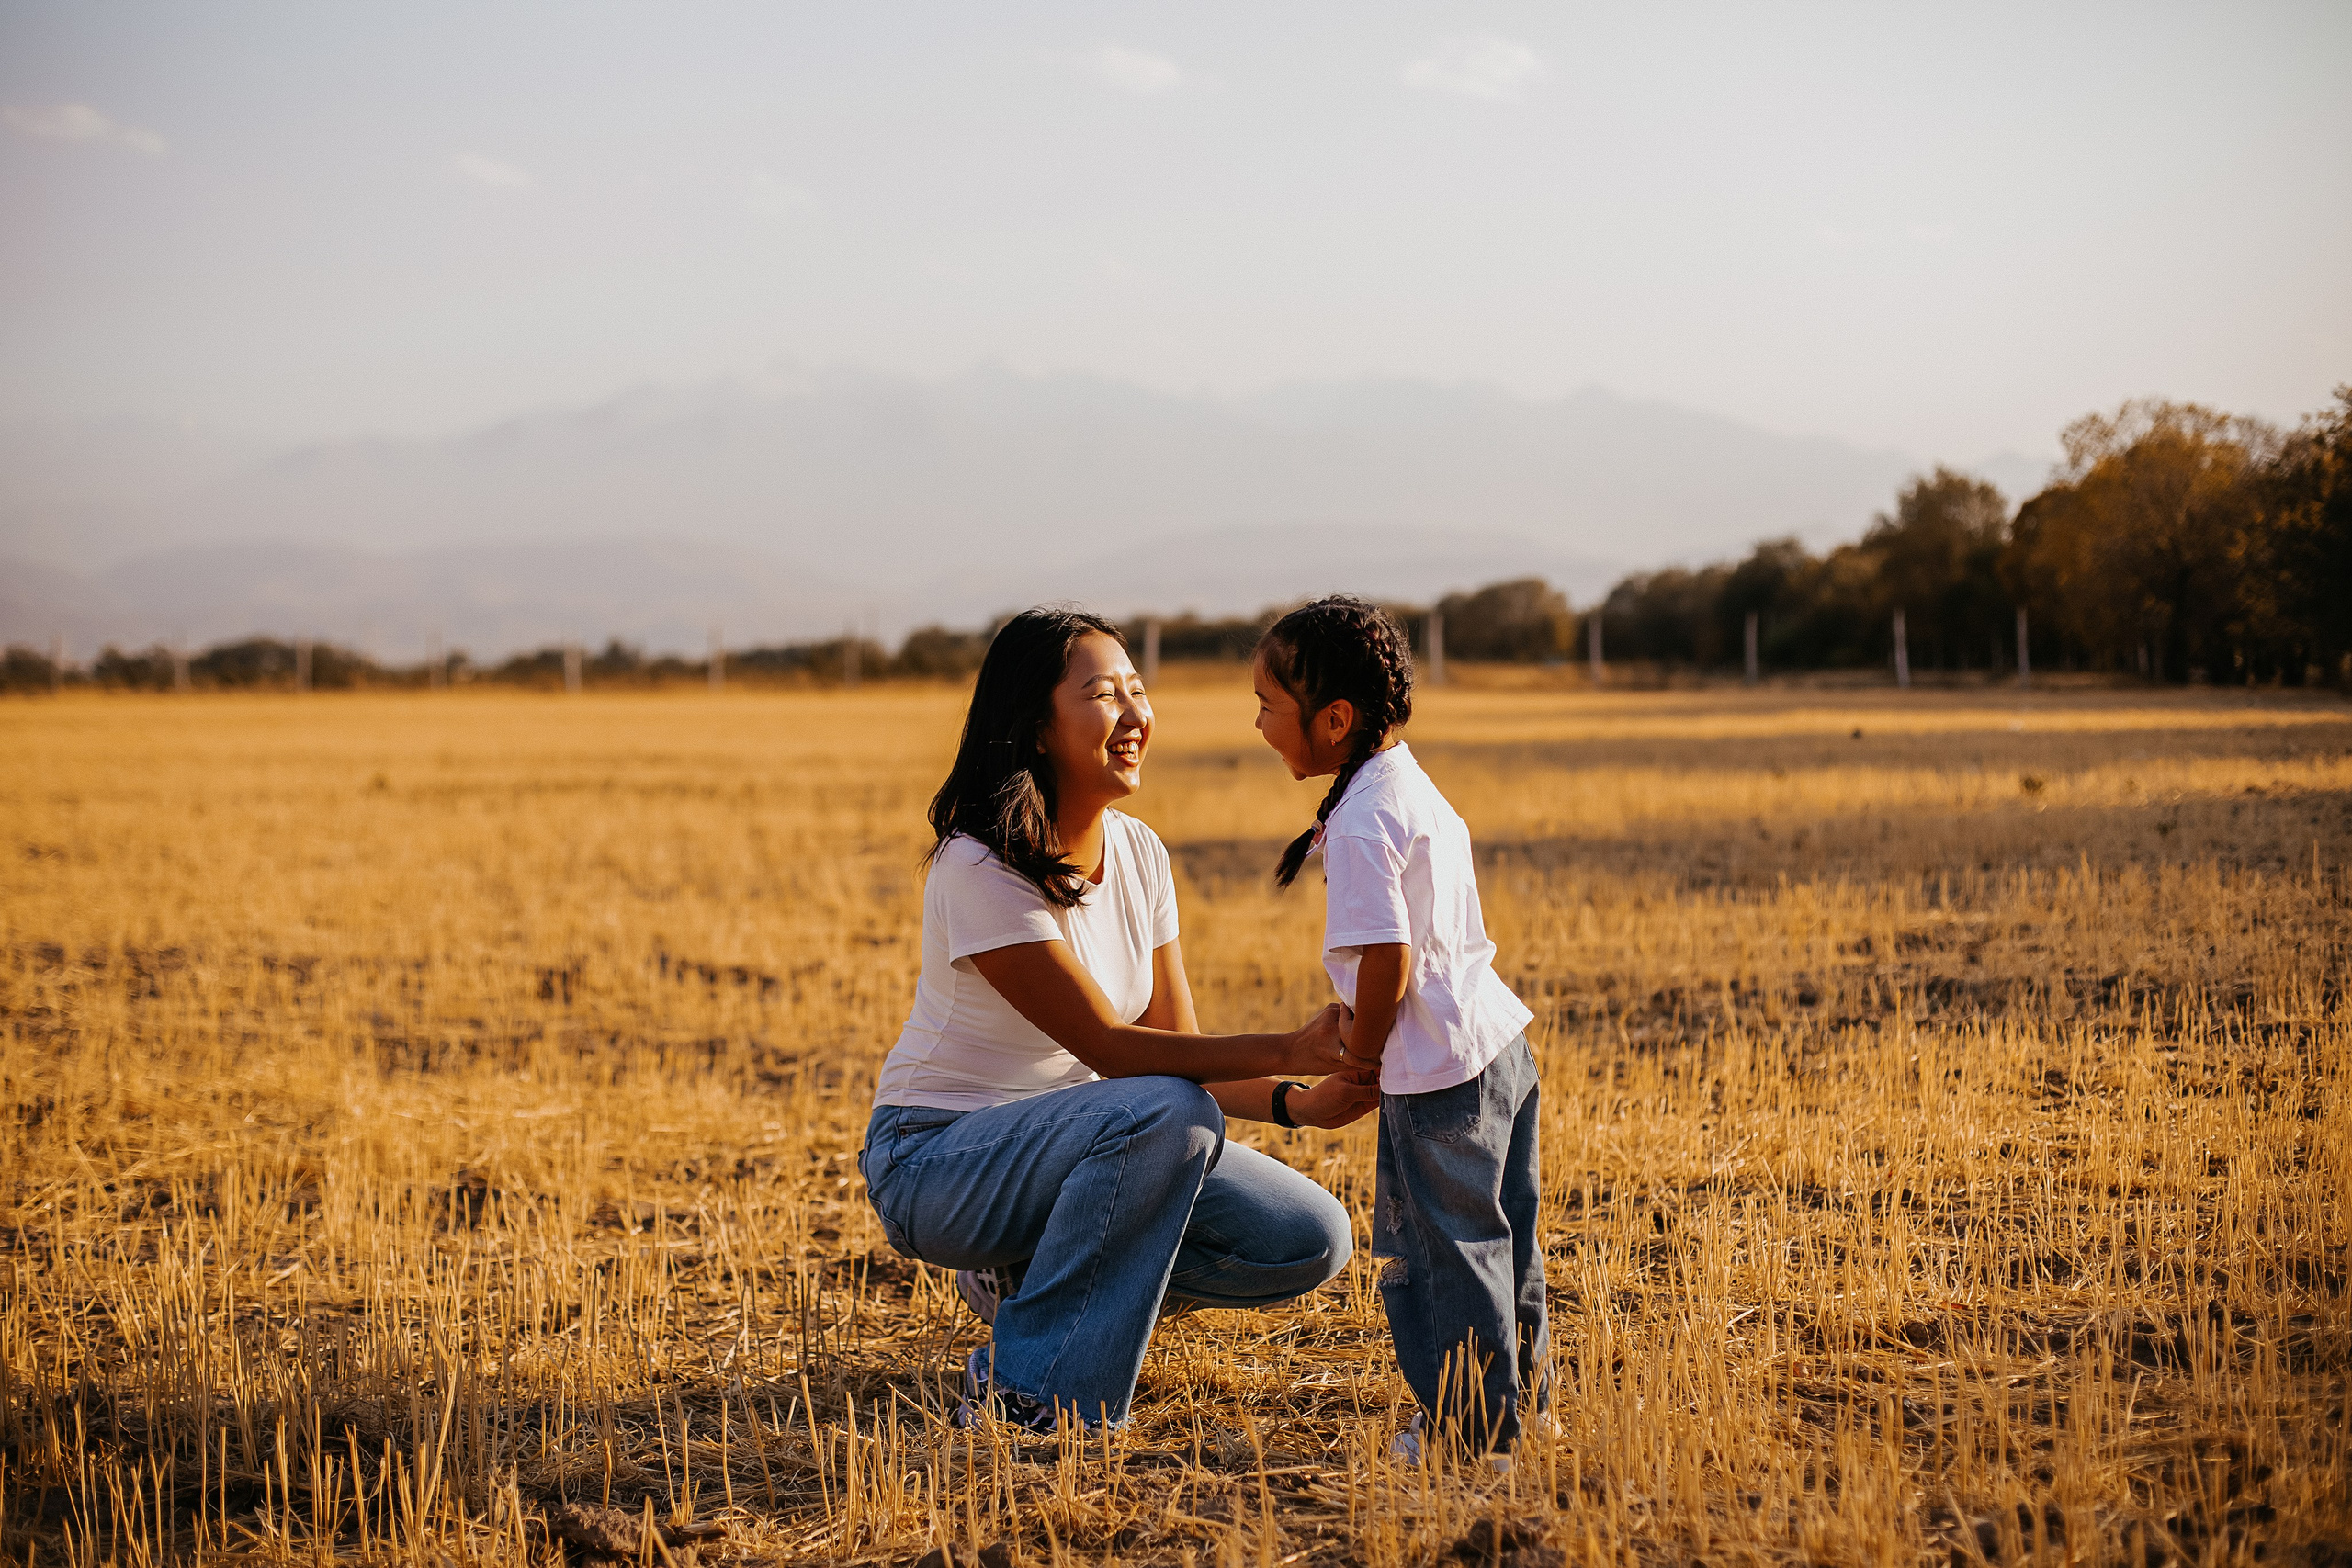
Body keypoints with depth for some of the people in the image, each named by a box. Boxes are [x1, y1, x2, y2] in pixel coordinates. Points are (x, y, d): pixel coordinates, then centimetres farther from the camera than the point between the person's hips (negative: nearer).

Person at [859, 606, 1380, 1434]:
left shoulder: (1140, 854, 1)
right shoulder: (979, 869, -22)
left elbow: (1179, 1047, -1)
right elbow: (1109, 1048, -25)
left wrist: (1297, 1104, -20)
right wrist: (1288, 1052, -33)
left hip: (1075, 1144, 8)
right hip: (937, 1162, -8)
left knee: (1311, 1239, -7)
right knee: (1166, 1111, -35)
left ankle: (1030, 1280, 9)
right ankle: (1023, 1392, -22)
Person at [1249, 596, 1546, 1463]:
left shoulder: (1361, 824, -19)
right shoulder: (1416, 788, 11)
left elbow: (1388, 960, -23)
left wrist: (1362, 1058, -8)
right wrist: (1358, 1016, 13)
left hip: (1439, 1068, -10)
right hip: (1499, 1039, 10)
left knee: (1439, 1251, 2)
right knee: (1498, 1239, 18)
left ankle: (1473, 1431, 9)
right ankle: (1518, 1406, 29)